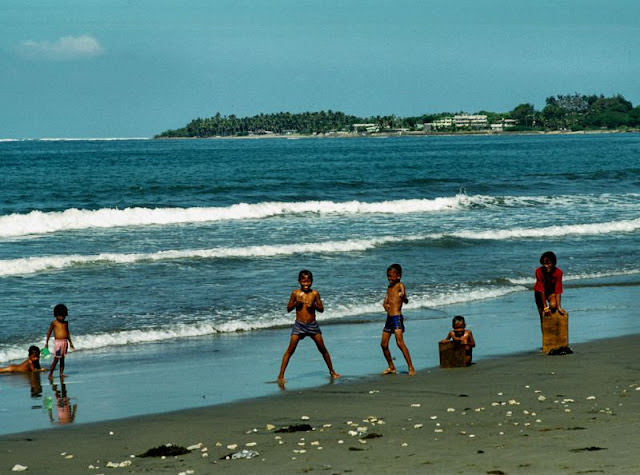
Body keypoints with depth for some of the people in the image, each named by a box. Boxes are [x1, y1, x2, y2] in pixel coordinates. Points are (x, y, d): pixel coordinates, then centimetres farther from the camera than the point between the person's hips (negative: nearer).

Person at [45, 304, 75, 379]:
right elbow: (49, 333, -1)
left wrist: (70, 342, 21)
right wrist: (46, 343, -3)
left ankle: (61, 373, 14)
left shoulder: (65, 323, 10)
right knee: (56, 359, -6)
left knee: (62, 359, 9)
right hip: (58, 342, -5)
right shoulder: (54, 323, -5)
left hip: (65, 342, 5)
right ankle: (50, 374, 0)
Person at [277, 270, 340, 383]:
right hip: (299, 325, -1)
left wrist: (314, 305, -16)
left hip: (312, 325, 1)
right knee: (290, 350, -8)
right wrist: (296, 303, -15)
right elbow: (288, 309, 4)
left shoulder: (315, 293, 0)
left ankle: (332, 372, 22)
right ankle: (281, 375, -8)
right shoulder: (295, 293, -1)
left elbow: (321, 309, 4)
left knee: (322, 349, 6)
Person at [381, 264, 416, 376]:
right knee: (384, 344, 10)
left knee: (400, 342, -19)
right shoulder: (389, 287, 16)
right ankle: (391, 367, 25)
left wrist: (404, 297, -43)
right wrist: (386, 305, -6)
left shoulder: (400, 286, -7)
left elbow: (406, 301, -19)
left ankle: (411, 368, -19)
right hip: (389, 318, 8)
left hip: (397, 317, -8)